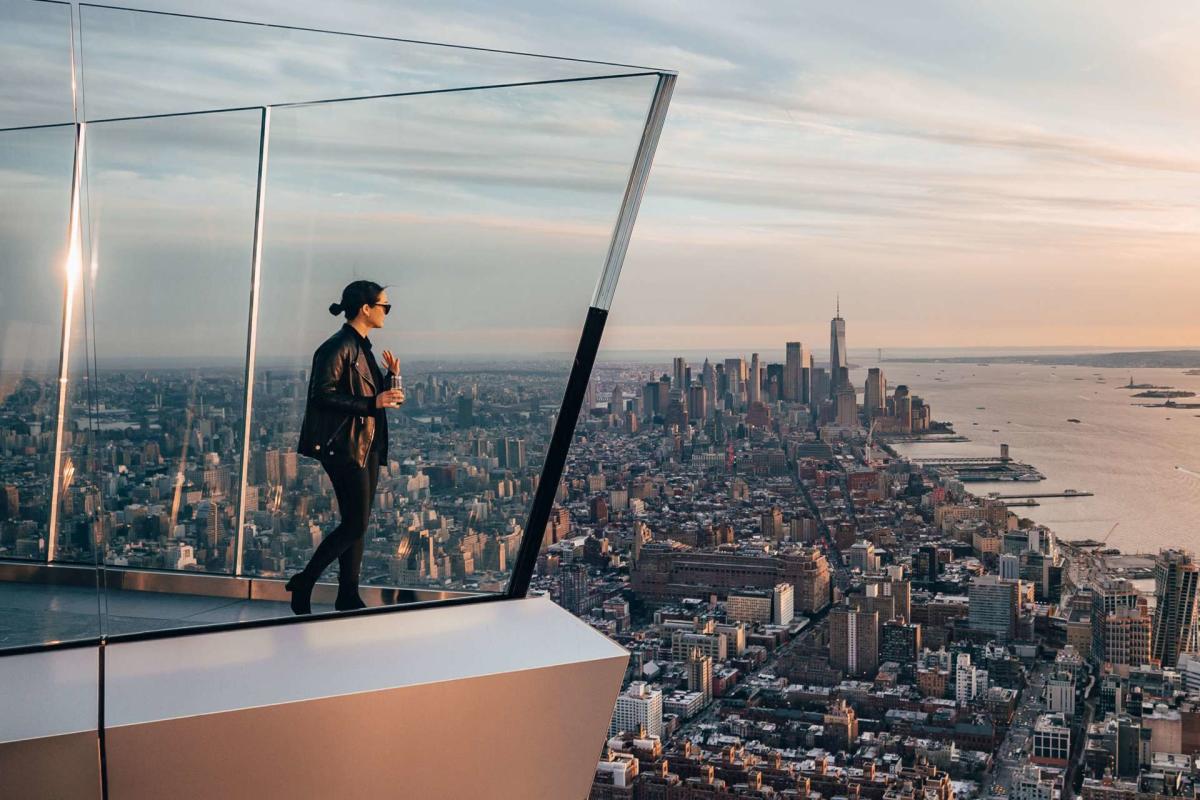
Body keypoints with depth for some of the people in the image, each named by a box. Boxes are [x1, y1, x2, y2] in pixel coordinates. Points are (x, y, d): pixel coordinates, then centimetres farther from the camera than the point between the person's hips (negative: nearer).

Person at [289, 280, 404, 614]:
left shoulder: (362, 348, 17)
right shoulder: (338, 347, -12)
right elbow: (323, 395, -20)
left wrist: (391, 377, 6)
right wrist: (372, 404, -22)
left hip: (368, 446, 10)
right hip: (344, 446, -9)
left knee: (357, 524, 10)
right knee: (356, 524, -10)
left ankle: (348, 596, 17)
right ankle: (304, 582, 4)